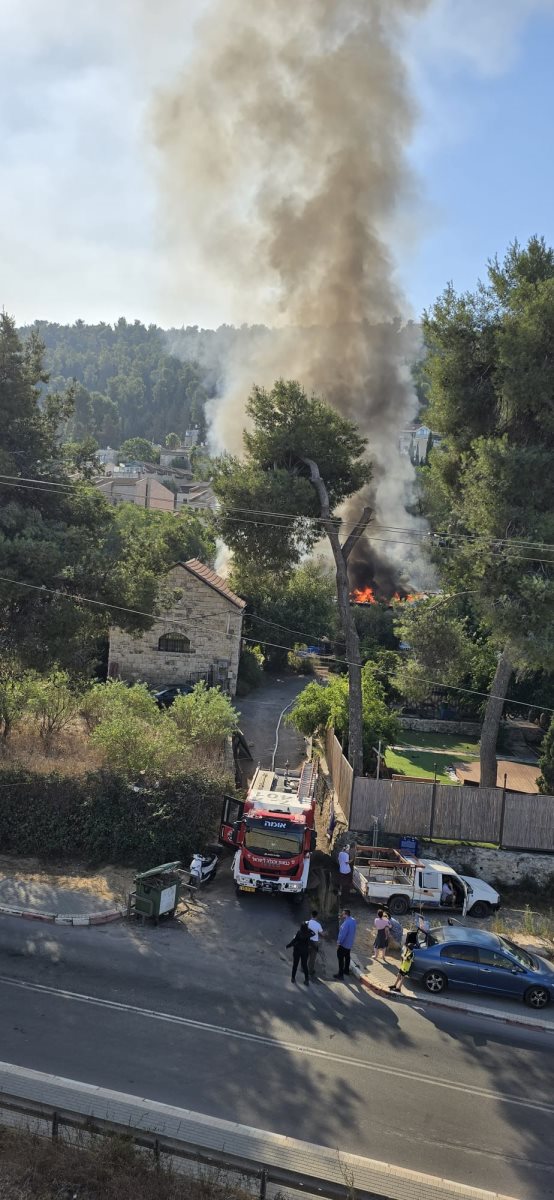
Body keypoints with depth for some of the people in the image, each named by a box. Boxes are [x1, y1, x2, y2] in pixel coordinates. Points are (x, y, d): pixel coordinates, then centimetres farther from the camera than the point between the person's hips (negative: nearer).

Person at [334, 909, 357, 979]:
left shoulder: (346, 922, -28)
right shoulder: (353, 920, 1)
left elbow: (343, 933, -29)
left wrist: (338, 943, -21)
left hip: (343, 943, -9)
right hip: (350, 943, 9)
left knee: (340, 958, -3)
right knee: (347, 957, 23)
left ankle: (340, 974, -1)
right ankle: (346, 970, 37)